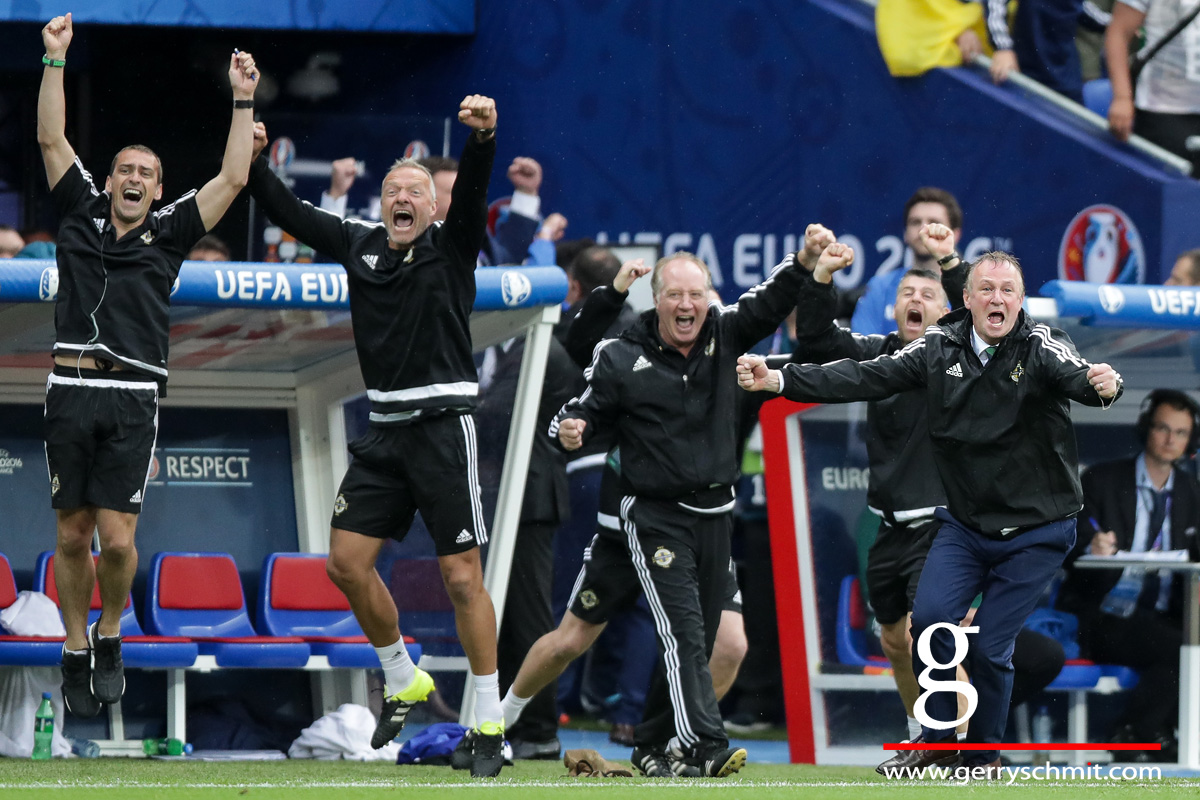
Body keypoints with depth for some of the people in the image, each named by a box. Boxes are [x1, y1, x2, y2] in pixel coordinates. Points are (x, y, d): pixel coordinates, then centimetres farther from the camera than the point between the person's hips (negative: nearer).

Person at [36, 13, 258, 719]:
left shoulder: (169, 234, 12)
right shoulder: (82, 214, 14)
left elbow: (233, 179, 9)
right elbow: (52, 138, 10)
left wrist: (243, 101, 6)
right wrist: (56, 59, 5)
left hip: (133, 401, -1)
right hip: (72, 393, 1)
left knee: (118, 539, -8)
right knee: (72, 537, 4)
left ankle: (110, 638, 15)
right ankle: (76, 654, 16)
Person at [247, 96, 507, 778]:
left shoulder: (452, 246, -2)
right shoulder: (360, 245, 12)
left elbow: (473, 191, -19)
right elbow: (292, 214, 16)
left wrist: (483, 138, -37)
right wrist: (254, 163, 3)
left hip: (444, 426, -6)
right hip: (385, 430, 6)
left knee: (463, 577, -7)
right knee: (347, 562, 4)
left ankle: (491, 723, -1)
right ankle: (404, 683, 25)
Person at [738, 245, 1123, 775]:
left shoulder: (1042, 347, -14)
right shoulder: (941, 348, -4)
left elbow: (1075, 376, -34)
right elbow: (865, 378, -7)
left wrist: (1101, 386, -59)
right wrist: (779, 379, -17)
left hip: (1036, 532, -3)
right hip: (965, 524, 3)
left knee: (989, 647, -6)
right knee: (930, 618, -17)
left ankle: (983, 756, 18)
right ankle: (939, 739, 4)